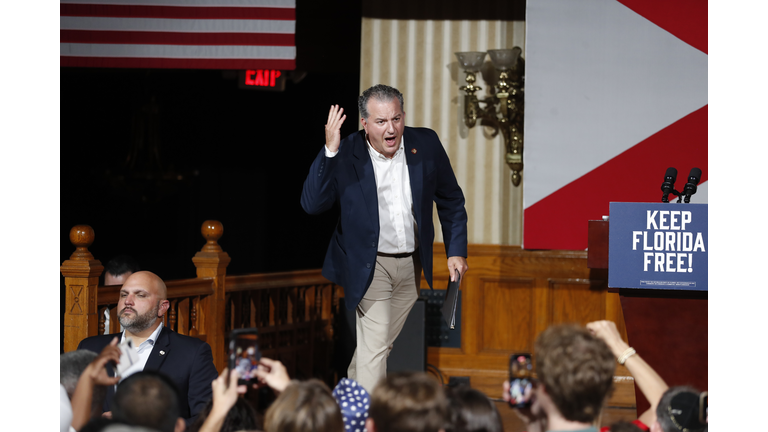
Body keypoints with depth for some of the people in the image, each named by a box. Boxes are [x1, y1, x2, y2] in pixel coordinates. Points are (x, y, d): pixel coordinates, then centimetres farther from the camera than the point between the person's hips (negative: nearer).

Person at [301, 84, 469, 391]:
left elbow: (451, 200, 8)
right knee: (374, 344, -13)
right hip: (369, 266, -4)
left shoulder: (426, 144, -5)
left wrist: (456, 250, 4)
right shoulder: (345, 156, -15)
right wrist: (330, 151, -32)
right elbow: (312, 204, -25)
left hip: (411, 265, 4)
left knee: (382, 343, 16)